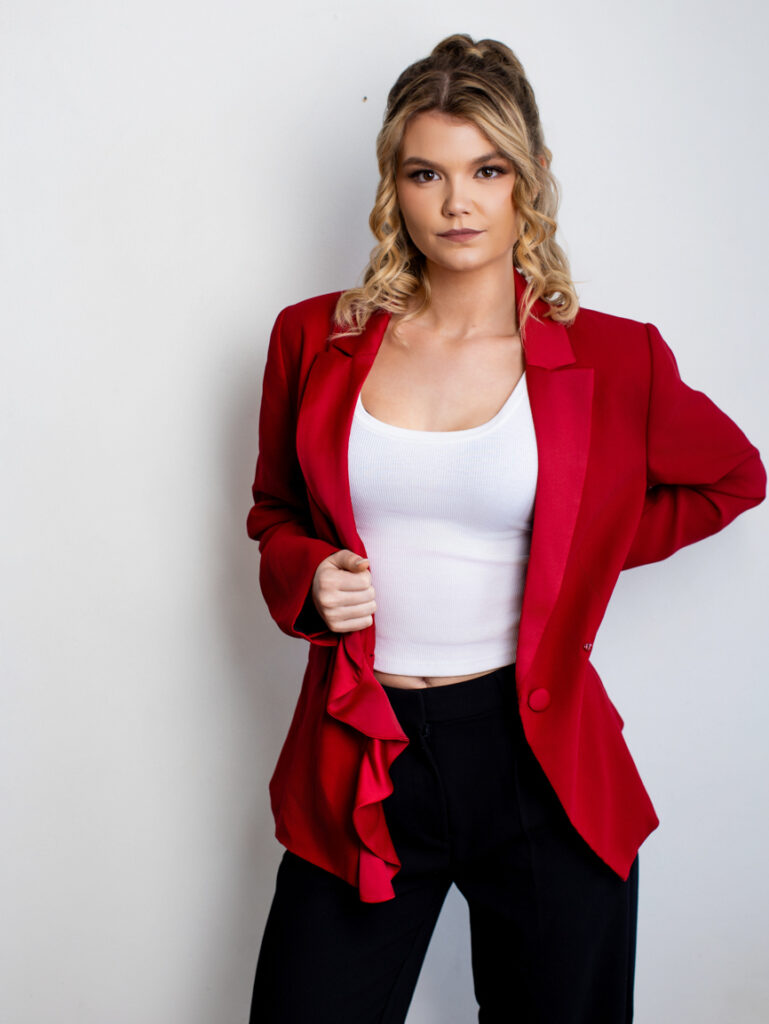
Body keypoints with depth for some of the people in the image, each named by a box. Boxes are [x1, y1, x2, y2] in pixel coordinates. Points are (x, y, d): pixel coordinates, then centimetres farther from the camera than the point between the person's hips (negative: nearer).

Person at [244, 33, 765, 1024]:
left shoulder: (611, 358, -4)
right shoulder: (315, 338, 2)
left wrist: (583, 553, 2)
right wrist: (307, 578, -7)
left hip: (541, 761, -1)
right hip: (359, 761, 1)